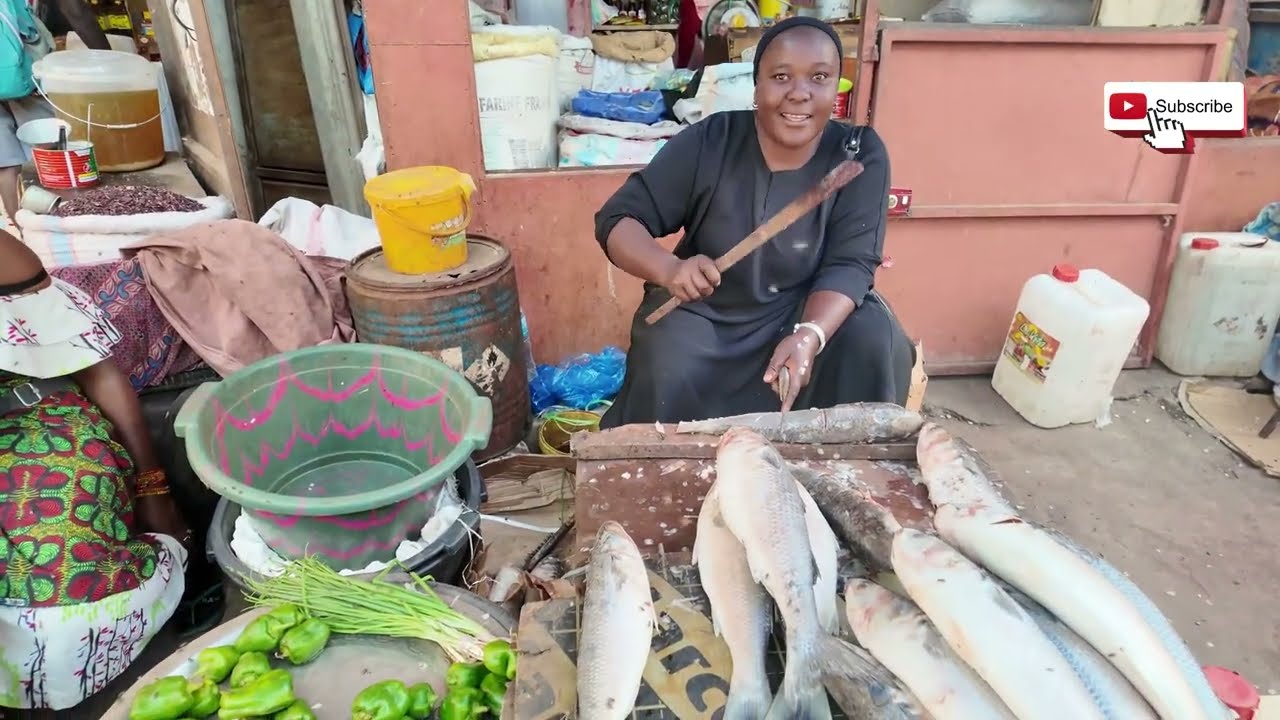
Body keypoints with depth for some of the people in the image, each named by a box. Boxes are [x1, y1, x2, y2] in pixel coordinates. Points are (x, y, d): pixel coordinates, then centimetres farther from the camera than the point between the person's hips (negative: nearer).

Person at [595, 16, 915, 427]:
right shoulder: (708, 142, -15)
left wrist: (810, 336, -39)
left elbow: (851, 264, -18)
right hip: (705, 309, -1)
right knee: (666, 373, -28)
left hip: (811, 309, 2)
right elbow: (618, 219, -14)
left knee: (874, 345, -24)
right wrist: (669, 268, -37)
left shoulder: (860, 156, -12)